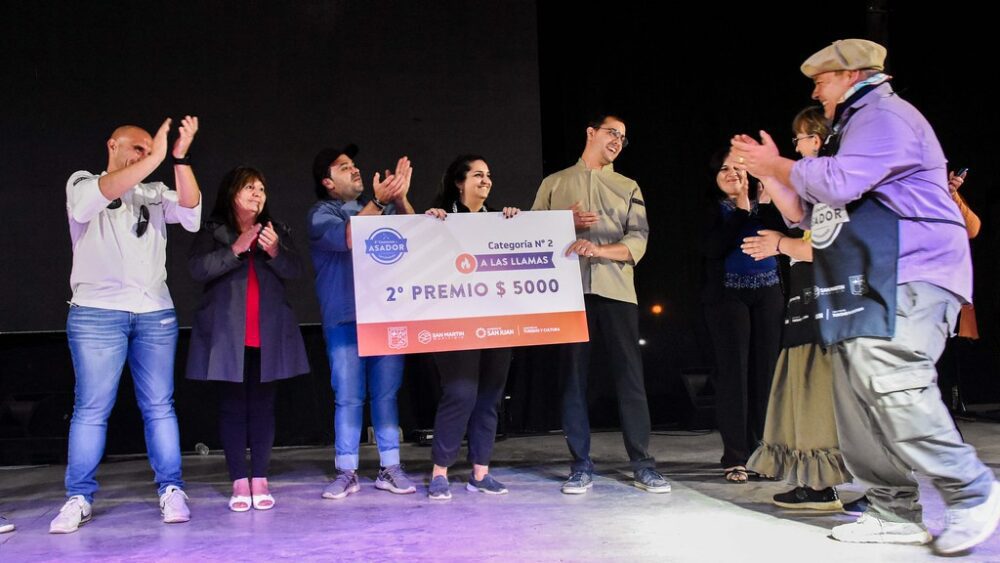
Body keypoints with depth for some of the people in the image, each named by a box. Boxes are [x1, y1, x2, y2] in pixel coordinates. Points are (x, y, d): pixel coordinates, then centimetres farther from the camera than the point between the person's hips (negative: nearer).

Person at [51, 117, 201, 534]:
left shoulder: (154, 194, 15)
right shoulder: (82, 183, 9)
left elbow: (190, 209, -5)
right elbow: (100, 193, -16)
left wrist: (180, 158, -17)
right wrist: (155, 157, -23)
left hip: (155, 314, 3)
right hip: (97, 313, -2)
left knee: (159, 406, 3)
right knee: (91, 408, -1)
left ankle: (171, 491, 8)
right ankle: (78, 498, 7)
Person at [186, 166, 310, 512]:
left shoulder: (277, 231, 11)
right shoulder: (212, 230, 4)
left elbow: (295, 271, -1)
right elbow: (198, 268, -10)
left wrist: (275, 251, -19)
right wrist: (236, 249, -18)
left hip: (268, 334, 2)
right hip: (226, 334, -2)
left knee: (263, 406, 3)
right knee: (232, 407, 0)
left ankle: (260, 480, 9)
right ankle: (239, 482, 6)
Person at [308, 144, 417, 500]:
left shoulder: (381, 207, 16)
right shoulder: (321, 213, 4)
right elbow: (345, 238, -16)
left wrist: (400, 198, -7)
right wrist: (378, 202, -22)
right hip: (345, 319, -3)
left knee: (387, 393, 4)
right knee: (348, 397, -1)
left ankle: (390, 468, 11)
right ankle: (346, 472, 8)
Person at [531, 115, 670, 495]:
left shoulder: (629, 188, 16)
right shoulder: (554, 184, 16)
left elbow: (638, 240, 3)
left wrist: (599, 248, -15)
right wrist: (567, 224, -7)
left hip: (616, 290, 0)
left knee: (630, 374, -3)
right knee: (572, 375, 0)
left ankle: (642, 464, 4)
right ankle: (581, 465, 7)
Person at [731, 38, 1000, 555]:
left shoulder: (884, 115, -6)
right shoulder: (856, 126, 27)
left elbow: (837, 182, -21)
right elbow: (813, 209, 30)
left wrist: (776, 165, -6)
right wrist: (770, 170, 21)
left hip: (907, 279, -11)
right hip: (865, 289, 11)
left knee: (888, 384, -21)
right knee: (857, 395, 4)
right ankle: (895, 512, 9)